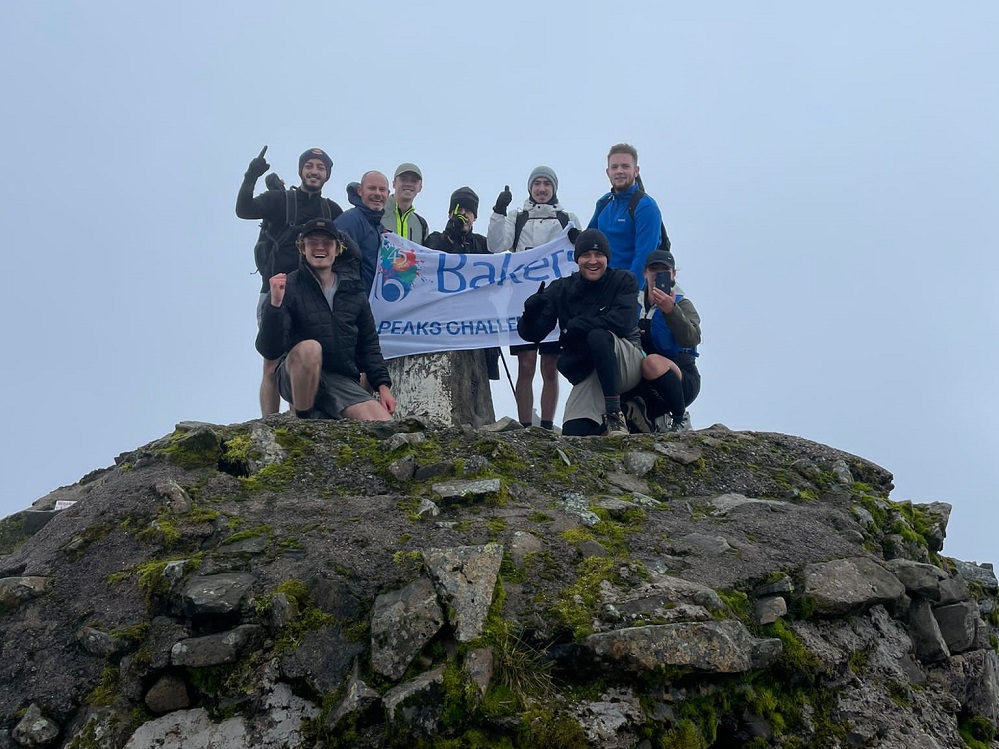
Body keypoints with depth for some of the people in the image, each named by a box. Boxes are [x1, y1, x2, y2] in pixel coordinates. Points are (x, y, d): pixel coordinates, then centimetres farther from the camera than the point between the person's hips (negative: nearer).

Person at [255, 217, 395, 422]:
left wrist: (382, 385, 5)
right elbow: (269, 350, -14)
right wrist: (275, 304, -28)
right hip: (295, 379, -4)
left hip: (342, 381, 4)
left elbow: (368, 344, 17)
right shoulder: (288, 286, -5)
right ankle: (303, 420, -16)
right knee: (310, 347, -37)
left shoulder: (353, 291, 9)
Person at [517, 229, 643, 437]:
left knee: (598, 336, -33)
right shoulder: (562, 289, 2)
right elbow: (531, 334, -4)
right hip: (586, 374, 2)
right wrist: (531, 312, -27)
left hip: (627, 363, -2)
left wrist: (572, 328, -20)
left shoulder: (624, 281, -3)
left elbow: (622, 322, -21)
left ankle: (615, 414, -25)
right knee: (573, 433, -20)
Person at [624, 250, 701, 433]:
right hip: (644, 385, 4)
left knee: (652, 362, -37)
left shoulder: (681, 304, 0)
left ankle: (680, 418, -18)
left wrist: (670, 310, -33)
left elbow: (691, 339, -19)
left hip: (683, 381, -4)